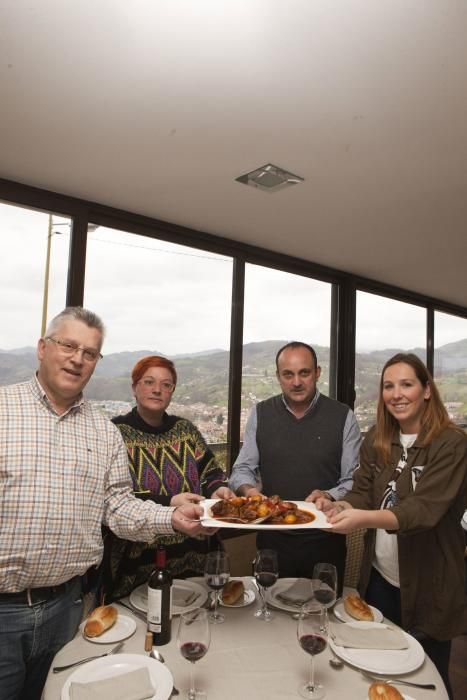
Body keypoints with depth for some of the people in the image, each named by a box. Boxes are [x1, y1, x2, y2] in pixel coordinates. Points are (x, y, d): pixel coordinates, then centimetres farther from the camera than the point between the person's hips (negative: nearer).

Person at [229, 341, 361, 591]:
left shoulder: (342, 417, -5)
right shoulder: (260, 414, 0)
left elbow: (354, 480, -4)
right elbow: (242, 469, 4)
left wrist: (329, 496, -23)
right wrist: (248, 489, -17)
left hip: (325, 541, -1)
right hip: (273, 539, 1)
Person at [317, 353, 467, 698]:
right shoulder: (377, 440, 0)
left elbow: (425, 509, -27)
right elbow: (362, 493, -3)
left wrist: (365, 518, -42)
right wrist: (339, 507, -25)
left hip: (427, 586, -4)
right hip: (379, 579, 5)